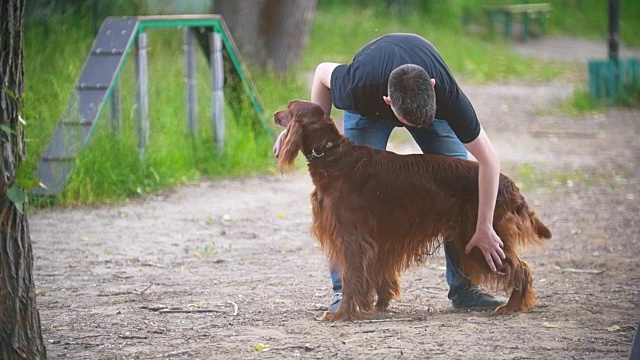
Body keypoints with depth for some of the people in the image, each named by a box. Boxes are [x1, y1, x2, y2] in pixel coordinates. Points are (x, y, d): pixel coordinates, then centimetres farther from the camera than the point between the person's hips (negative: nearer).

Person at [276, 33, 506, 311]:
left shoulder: (447, 95, -43)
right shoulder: (359, 88, -44)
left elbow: (489, 161, -34)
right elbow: (323, 71, -18)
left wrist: (484, 228, -33)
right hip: (370, 108, -1)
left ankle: (463, 287, -3)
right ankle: (344, 290, -9)